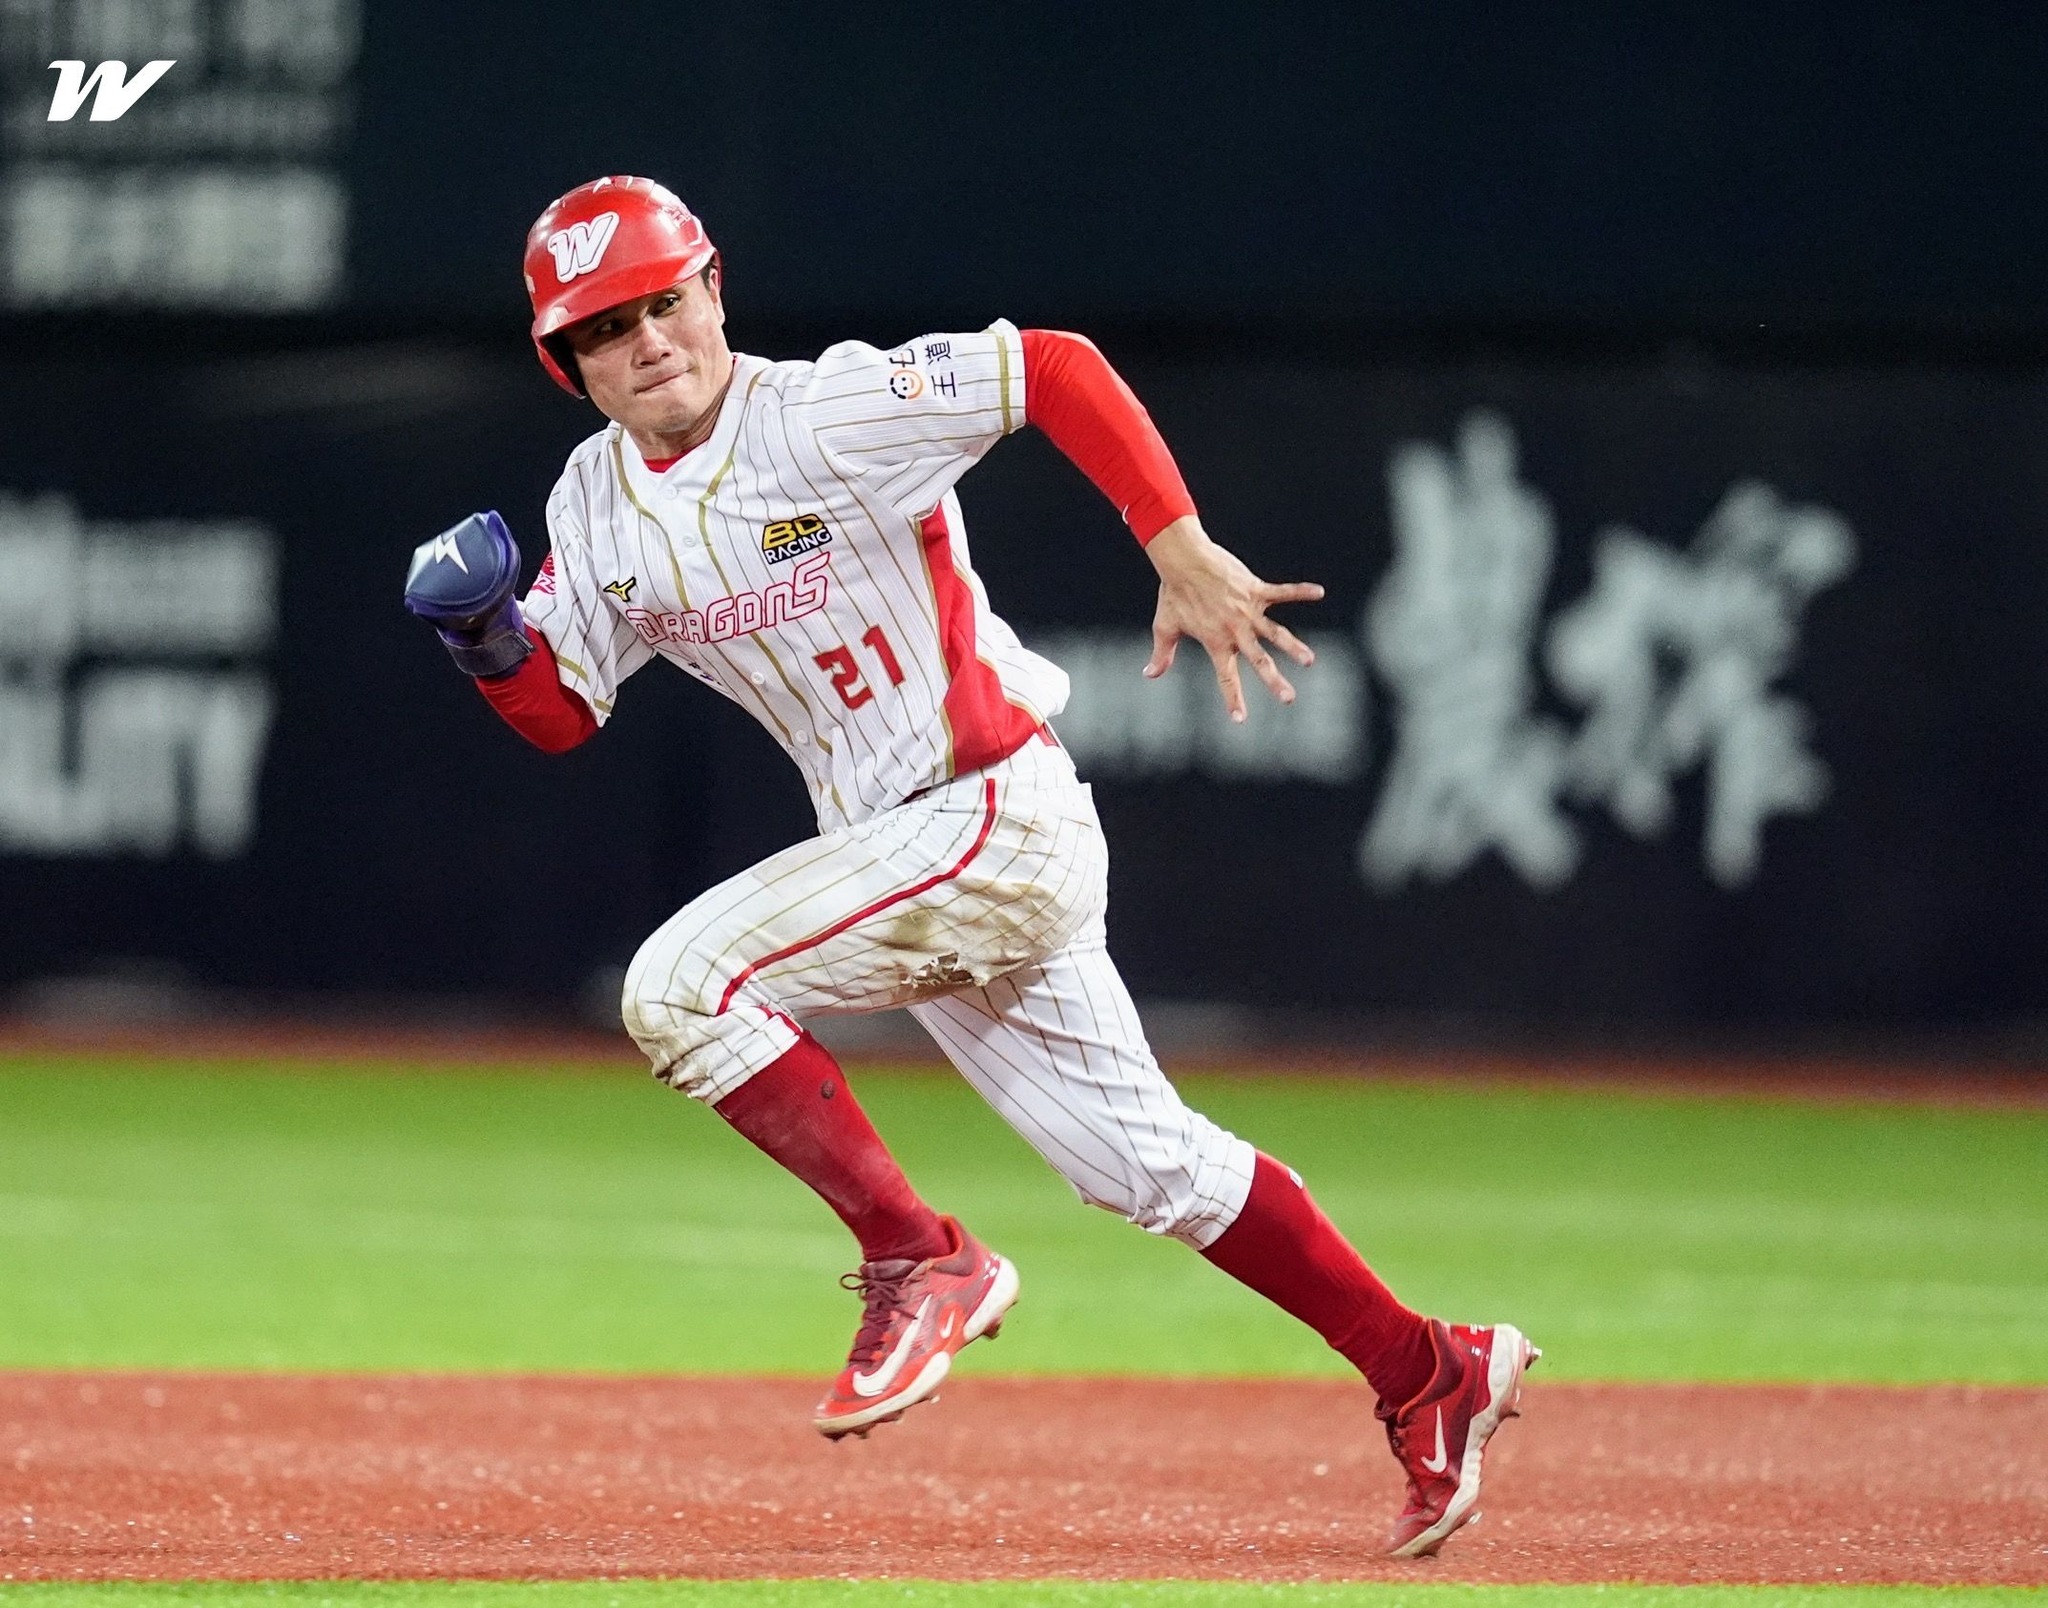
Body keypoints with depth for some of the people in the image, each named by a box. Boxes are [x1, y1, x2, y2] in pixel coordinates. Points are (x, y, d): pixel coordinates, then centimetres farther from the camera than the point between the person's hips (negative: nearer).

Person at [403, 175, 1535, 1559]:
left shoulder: (827, 415, -16)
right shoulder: (600, 505, 5)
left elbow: (1060, 368, -18)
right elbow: (561, 710, 14)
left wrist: (1185, 556, -24)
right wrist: (489, 638, -7)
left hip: (1003, 820, -8)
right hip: (889, 850, 8)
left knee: (684, 984, -21)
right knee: (1142, 1161, 12)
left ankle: (921, 1263, -9)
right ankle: (1432, 1378, 22)